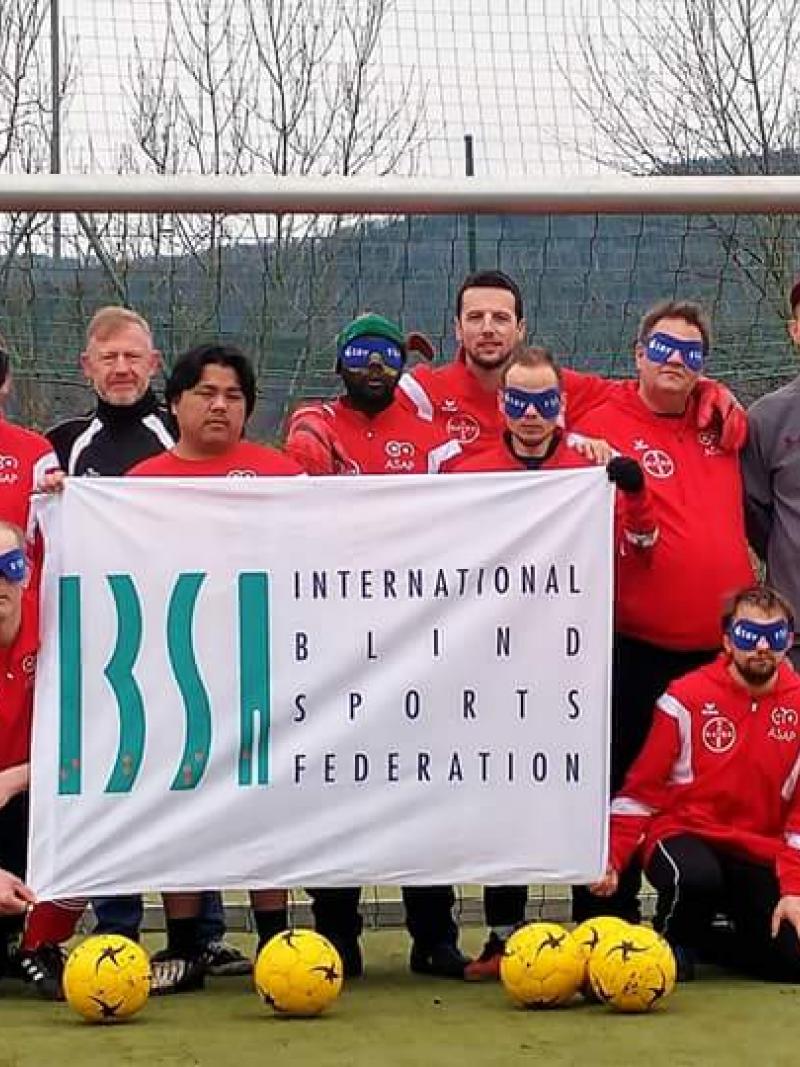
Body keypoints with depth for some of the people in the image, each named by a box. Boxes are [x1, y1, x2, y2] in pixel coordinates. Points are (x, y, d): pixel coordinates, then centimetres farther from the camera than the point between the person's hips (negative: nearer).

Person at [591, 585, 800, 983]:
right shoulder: (687, 698, -5)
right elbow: (640, 789, 0)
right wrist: (612, 859, -11)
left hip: (760, 856, 3)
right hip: (683, 836, -2)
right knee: (697, 877, -38)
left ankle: (720, 944, 17)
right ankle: (676, 940, -2)